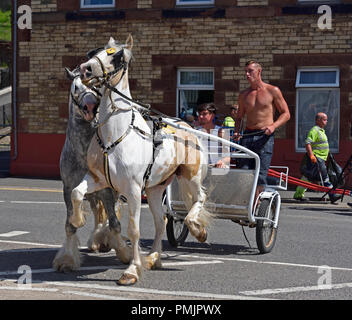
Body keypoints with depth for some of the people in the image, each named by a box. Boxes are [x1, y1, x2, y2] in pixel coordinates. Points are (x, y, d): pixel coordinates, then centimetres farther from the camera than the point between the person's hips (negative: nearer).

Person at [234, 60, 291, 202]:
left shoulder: (272, 91, 3)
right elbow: (239, 117, 24)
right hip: (247, 136, 4)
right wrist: (236, 132, 4)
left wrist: (273, 126, -13)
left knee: (260, 175, -8)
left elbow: (286, 114, 5)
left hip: (264, 137, -4)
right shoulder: (244, 94, 15)